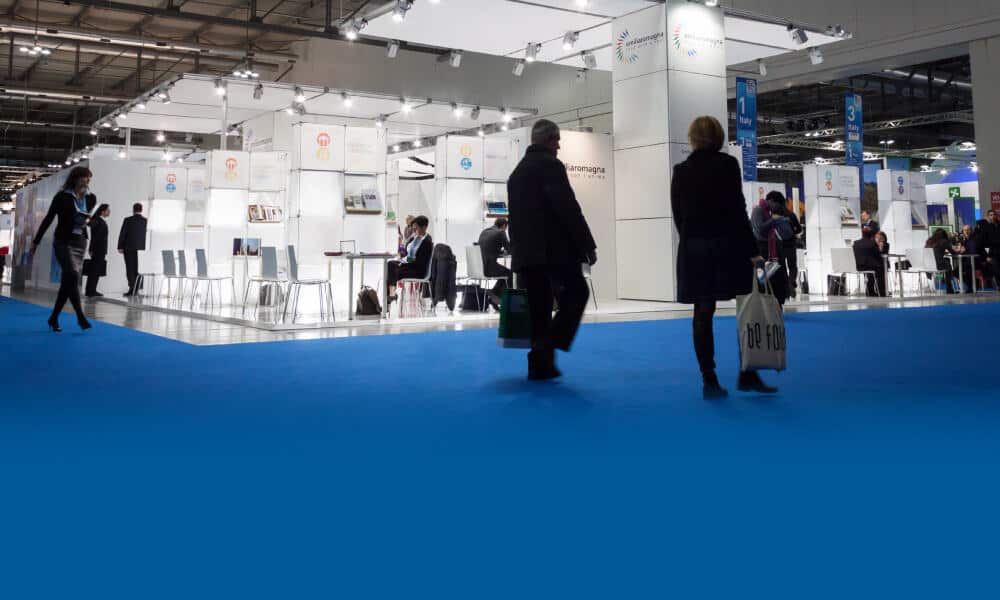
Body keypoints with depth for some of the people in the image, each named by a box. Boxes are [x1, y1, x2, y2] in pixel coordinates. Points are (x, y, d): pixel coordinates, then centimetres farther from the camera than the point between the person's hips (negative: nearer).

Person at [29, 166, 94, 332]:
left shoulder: (90, 198, 6)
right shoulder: (63, 196, -6)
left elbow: (94, 219, 21)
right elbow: (48, 219, 0)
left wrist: (89, 221, 0)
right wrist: (36, 241, 3)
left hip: (80, 242, 5)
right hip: (63, 242, -5)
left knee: (67, 281, 6)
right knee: (73, 276, -18)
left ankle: (54, 317, 15)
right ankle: (80, 316, -16)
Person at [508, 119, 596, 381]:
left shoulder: (517, 171, 18)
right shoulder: (551, 164, -8)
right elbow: (568, 208, -15)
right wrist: (587, 244, -11)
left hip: (527, 251, 8)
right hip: (554, 247, -8)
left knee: (539, 306, 9)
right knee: (576, 293, 3)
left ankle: (540, 364, 8)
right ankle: (547, 346, -10)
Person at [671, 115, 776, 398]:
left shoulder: (680, 171, 6)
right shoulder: (727, 164, -5)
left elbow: (678, 214, 8)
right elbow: (737, 210, -10)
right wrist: (752, 250, -9)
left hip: (693, 248, 4)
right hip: (727, 245, -4)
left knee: (702, 313, 3)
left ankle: (709, 380, 5)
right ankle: (747, 375, 6)